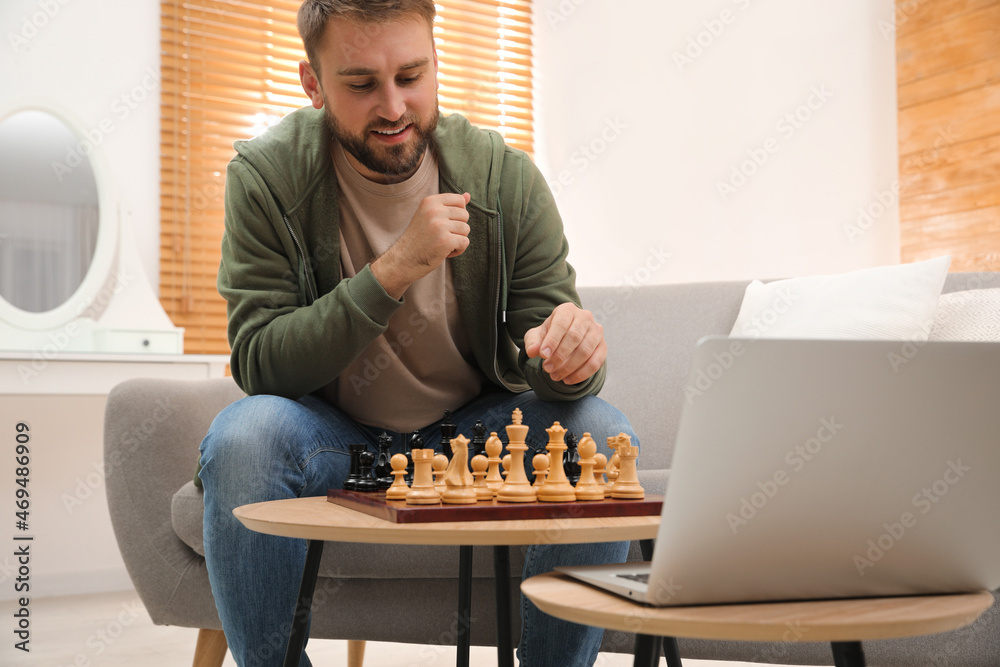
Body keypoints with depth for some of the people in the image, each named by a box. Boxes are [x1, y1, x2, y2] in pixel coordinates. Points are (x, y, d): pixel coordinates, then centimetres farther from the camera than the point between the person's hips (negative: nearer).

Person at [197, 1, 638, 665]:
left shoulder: (505, 175, -10)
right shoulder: (266, 176, -14)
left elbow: (537, 357, -7)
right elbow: (259, 365, -20)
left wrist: (569, 351, -33)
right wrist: (393, 271, -32)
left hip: (471, 428, 2)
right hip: (334, 436, -1)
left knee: (601, 432, -23)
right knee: (243, 435, -32)